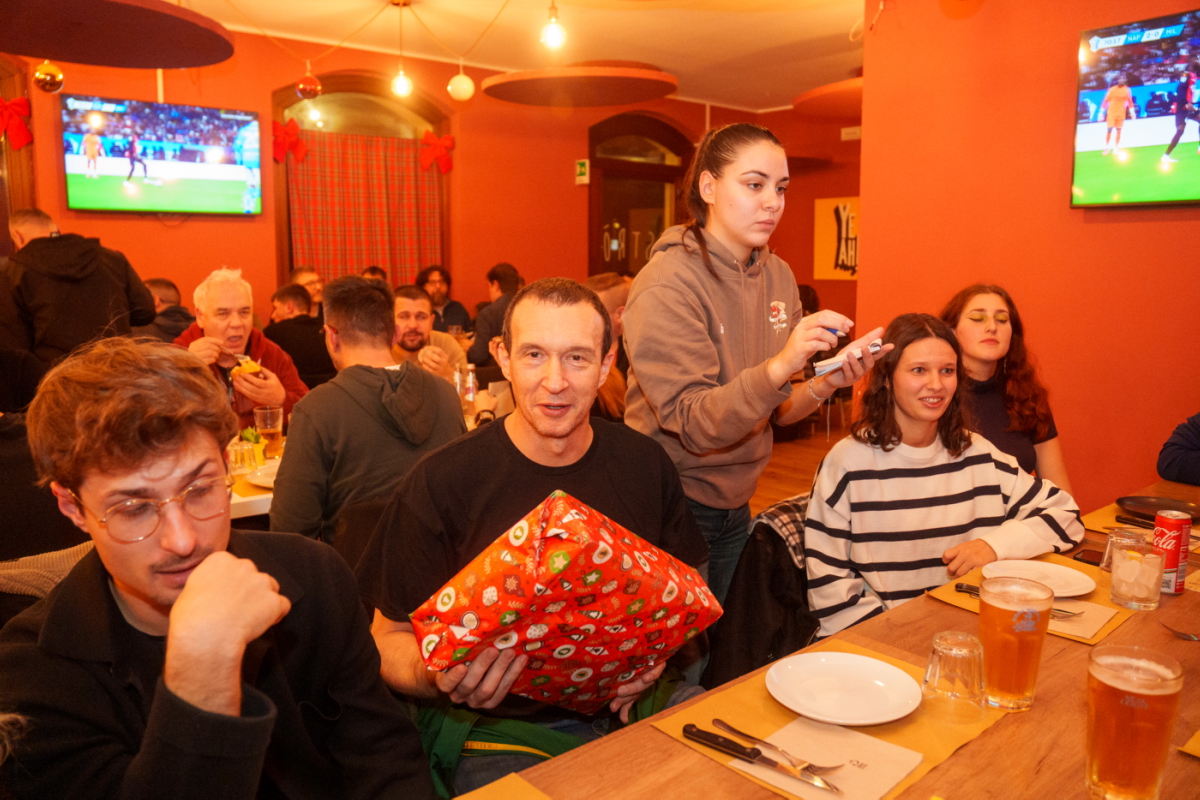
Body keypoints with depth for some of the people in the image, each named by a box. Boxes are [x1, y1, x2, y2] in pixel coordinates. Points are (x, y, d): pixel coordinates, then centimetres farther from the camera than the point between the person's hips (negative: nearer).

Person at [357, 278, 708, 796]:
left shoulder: (644, 464, -1)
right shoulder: (439, 484, -12)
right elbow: (390, 636, -4)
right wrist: (440, 676, -25)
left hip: (628, 708, 4)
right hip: (497, 732, -3)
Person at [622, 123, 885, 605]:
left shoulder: (777, 276, 3)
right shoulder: (668, 284, -18)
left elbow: (776, 411, 5)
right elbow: (693, 424, -24)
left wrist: (824, 384, -14)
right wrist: (779, 366, -36)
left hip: (734, 507, 6)